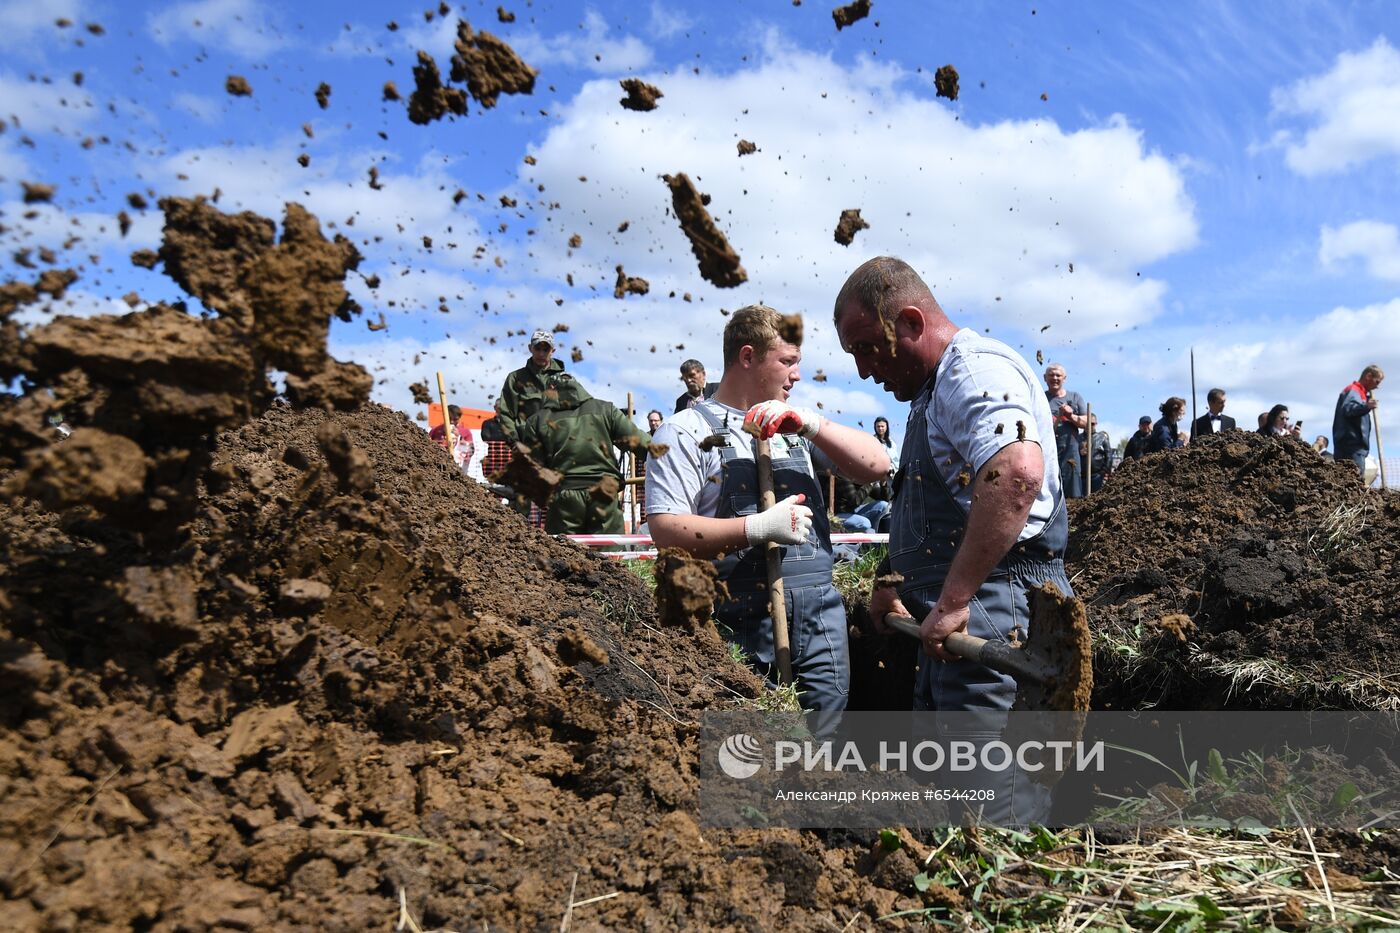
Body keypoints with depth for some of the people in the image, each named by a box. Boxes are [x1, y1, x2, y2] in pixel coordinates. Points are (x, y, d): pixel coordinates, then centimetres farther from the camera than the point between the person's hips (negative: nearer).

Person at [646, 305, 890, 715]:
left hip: (820, 618, 5)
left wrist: (812, 424, -6)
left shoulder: (796, 426, 16)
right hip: (740, 628, -5)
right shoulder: (687, 431, -2)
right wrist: (760, 527, -19)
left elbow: (876, 465, 7)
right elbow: (665, 529, -12)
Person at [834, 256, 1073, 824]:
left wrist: (953, 600, -31)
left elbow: (1016, 472, -33)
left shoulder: (976, 368, -13)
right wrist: (897, 585, 28)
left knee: (998, 809, -7)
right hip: (954, 624, 11)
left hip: (991, 613, -11)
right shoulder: (933, 390, 22)